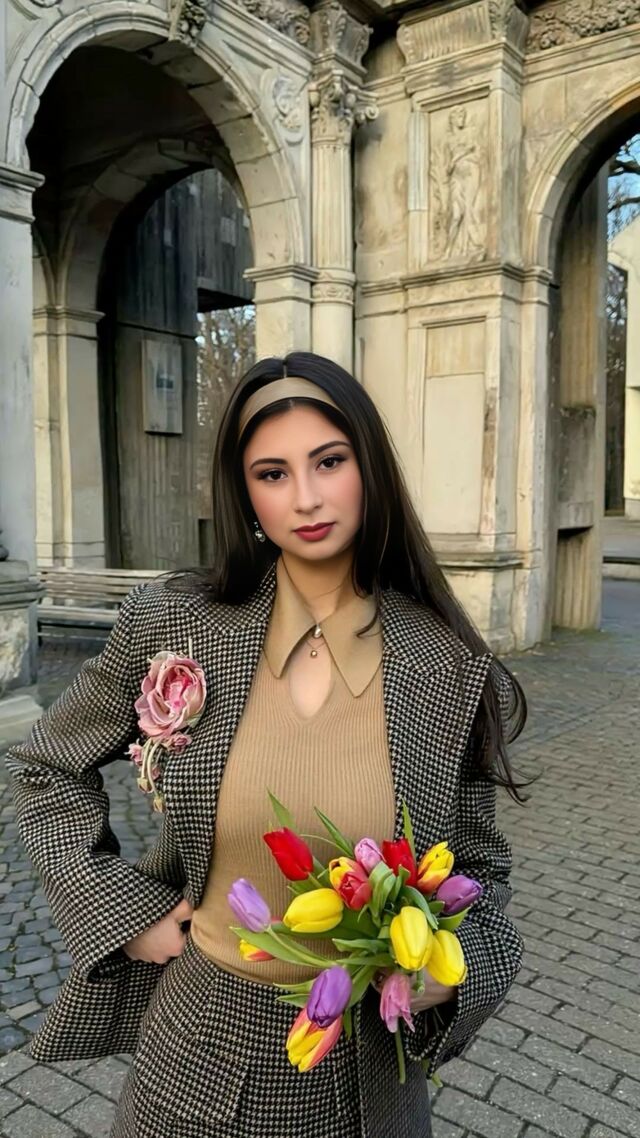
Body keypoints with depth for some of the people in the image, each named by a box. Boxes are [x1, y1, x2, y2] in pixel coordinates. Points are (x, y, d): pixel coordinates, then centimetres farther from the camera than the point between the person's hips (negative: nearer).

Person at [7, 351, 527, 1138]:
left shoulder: (448, 669, -13)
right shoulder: (173, 626, -13)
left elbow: (477, 867, 0)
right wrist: (129, 914, -6)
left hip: (365, 1058, 1)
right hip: (203, 1046, 0)